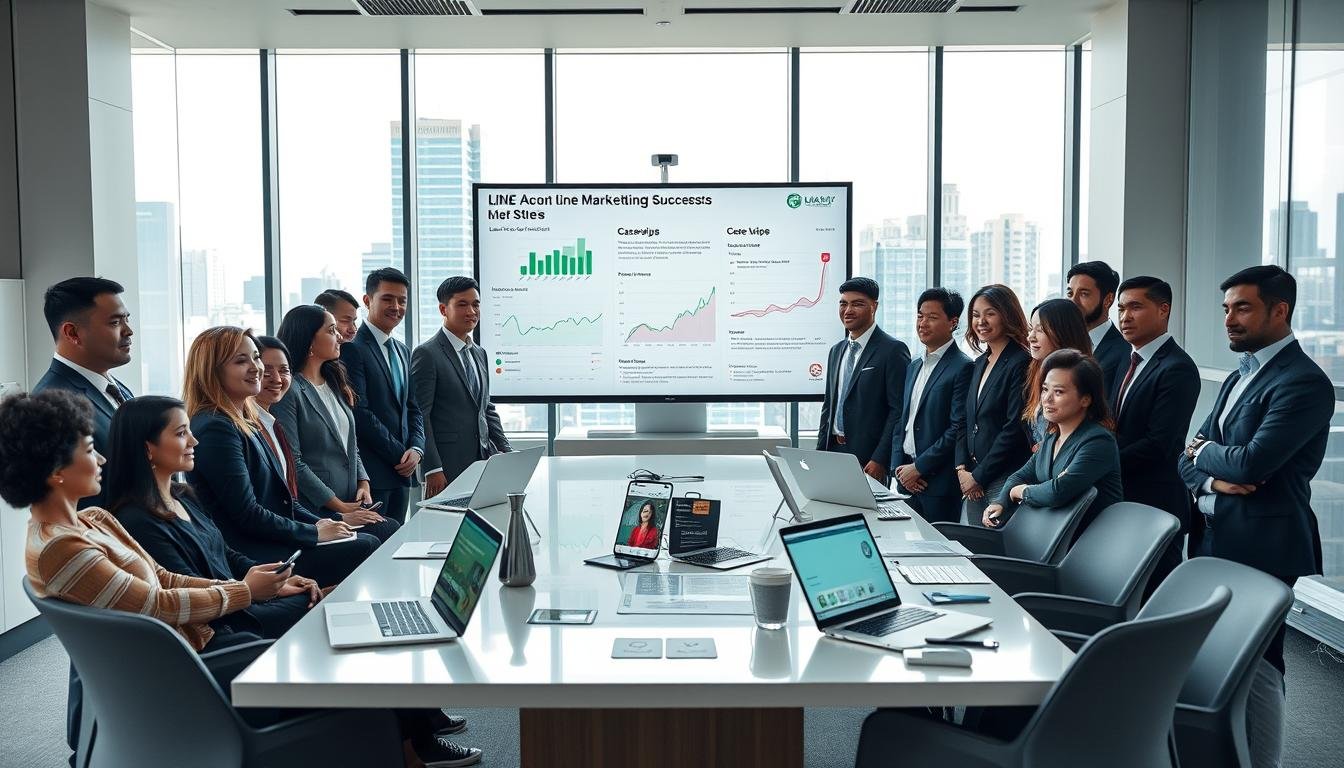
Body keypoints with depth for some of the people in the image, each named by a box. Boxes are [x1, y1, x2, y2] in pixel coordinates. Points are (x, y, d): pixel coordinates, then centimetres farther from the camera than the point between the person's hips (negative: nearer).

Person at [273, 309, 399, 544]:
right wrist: (340, 507, -13)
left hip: (352, 503, 7)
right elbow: (293, 463, -13)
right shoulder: (289, 390, -9)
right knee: (389, 532, -23)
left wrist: (363, 483, 3)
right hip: (316, 511, -7)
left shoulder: (334, 383, 17)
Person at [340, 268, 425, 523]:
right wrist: (401, 454, -11)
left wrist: (416, 449, 0)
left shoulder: (403, 351, 18)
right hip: (370, 473, -7)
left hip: (401, 473, 8)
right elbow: (360, 413, -14)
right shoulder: (352, 348, -9)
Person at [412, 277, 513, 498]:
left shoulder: (480, 354, 18)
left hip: (483, 462, 7)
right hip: (447, 469, -7)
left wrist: (506, 452, 11)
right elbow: (419, 415, -11)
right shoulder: (427, 354, -7)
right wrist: (433, 469, -16)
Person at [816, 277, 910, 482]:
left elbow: (899, 410, -13)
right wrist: (820, 453, 11)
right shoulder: (836, 351, 16)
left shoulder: (893, 350, -8)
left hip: (868, 458, -6)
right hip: (833, 450, 6)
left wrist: (879, 460, -17)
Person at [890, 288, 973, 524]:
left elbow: (959, 428, -15)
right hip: (907, 479, 7)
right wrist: (899, 467, 3)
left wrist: (919, 467, -13)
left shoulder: (963, 367, -9)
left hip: (940, 482, -7)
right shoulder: (913, 367, 17)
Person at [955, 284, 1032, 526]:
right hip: (974, 480, 8)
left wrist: (979, 476, -12)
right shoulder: (981, 363, 14)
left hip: (1006, 479, -8)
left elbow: (1015, 428, -16)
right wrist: (962, 468, 3)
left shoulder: (1022, 363, -11)